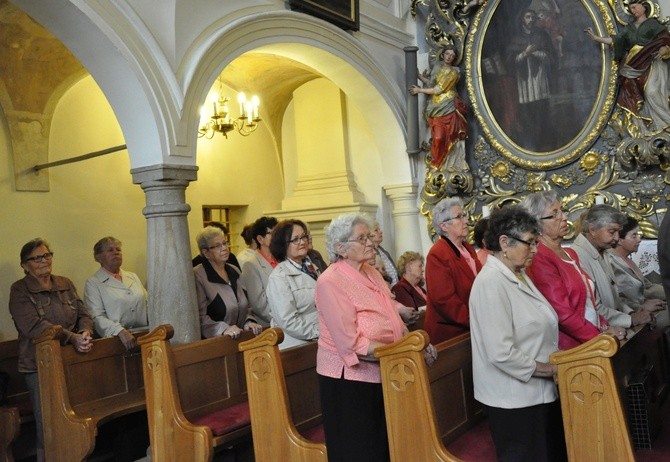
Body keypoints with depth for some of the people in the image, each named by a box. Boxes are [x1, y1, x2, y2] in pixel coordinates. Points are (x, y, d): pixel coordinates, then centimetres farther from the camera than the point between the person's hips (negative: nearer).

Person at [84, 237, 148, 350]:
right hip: (115, 337, -4)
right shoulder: (92, 283, 6)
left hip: (144, 332, 4)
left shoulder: (133, 277, 21)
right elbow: (97, 317, -6)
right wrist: (120, 331, -22)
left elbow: (148, 304, 18)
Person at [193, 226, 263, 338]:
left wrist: (249, 322, 4)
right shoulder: (198, 276, -5)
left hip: (241, 337, 5)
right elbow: (200, 317, -9)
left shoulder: (234, 271, 16)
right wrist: (223, 329, -22)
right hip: (215, 342, -5)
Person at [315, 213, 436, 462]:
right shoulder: (331, 281, -18)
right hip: (349, 377, -8)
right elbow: (351, 343, -24)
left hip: (381, 373, 8)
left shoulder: (372, 272, 8)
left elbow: (391, 320, 10)